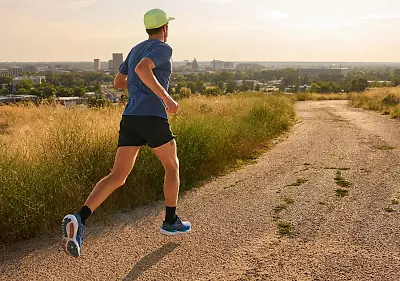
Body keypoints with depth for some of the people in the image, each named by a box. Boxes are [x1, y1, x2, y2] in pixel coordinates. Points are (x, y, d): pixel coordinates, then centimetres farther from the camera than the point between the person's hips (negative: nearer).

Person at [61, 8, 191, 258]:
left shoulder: (136, 50, 27)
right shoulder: (163, 48, 0)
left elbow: (118, 82, 33)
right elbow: (141, 69, -20)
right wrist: (166, 97, -16)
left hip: (130, 119, 7)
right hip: (153, 118, -6)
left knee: (117, 177, -1)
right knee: (172, 166, 16)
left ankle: (79, 220, -22)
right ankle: (171, 221, 24)